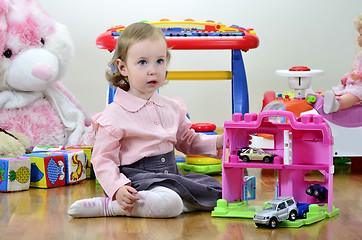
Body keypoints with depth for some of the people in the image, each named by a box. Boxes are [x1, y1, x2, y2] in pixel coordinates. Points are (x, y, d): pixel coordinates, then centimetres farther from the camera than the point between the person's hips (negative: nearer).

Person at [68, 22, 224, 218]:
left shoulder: (172, 108, 11)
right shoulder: (114, 115, -9)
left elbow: (187, 141, 25)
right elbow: (103, 160, -10)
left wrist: (217, 142, 8)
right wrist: (118, 189, -26)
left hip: (171, 175, 8)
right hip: (136, 178, -8)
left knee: (214, 192, -10)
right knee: (170, 204, -34)